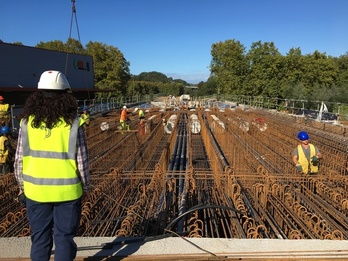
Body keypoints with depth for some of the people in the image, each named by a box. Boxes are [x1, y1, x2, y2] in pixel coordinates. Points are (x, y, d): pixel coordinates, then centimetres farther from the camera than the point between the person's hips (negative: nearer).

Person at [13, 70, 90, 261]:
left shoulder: (27, 121, -5)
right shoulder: (72, 122, -12)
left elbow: (19, 158, 0)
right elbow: (81, 159, -9)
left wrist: (22, 184, 15)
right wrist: (85, 186, 4)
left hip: (35, 190, 3)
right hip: (67, 190, -2)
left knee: (40, 237, 18)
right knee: (64, 237, 13)